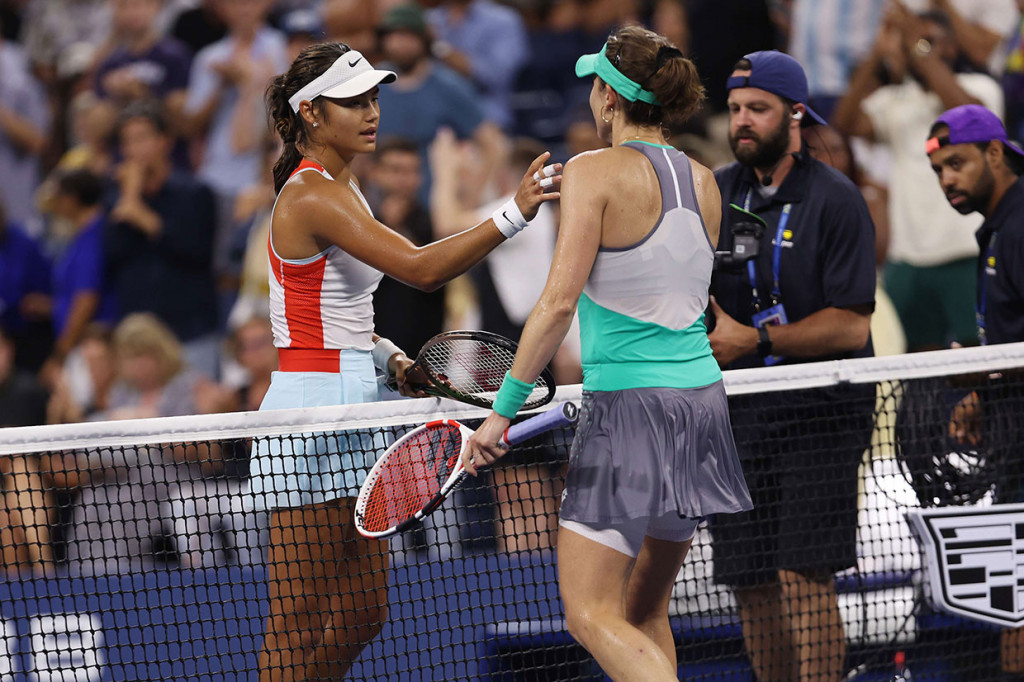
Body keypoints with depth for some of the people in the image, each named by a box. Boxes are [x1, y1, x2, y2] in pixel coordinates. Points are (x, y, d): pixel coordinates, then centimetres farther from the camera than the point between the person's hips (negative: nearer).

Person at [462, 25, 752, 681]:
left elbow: (559, 301, -17)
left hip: (629, 405, -7)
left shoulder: (595, 172, -10)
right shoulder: (703, 182, 10)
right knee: (646, 612, 16)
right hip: (702, 398, 7)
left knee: (593, 616, -7)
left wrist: (505, 408, -13)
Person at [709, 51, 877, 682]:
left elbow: (851, 325, -13)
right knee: (751, 584, 6)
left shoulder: (836, 200, -7)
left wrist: (756, 340, -16)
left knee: (803, 579, -13)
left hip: (818, 416, -5)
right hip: (740, 413, 5)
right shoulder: (718, 193, 9)